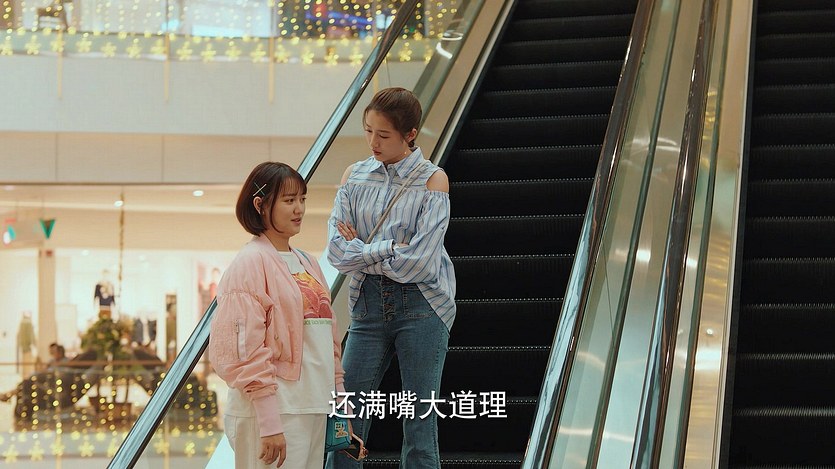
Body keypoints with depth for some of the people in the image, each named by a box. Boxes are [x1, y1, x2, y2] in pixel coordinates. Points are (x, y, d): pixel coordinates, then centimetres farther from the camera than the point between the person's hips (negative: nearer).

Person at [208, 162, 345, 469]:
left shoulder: (307, 263, 16)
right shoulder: (251, 263, -8)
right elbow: (246, 348, -14)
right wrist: (269, 423, -19)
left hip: (315, 408, 8)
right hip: (275, 410, -8)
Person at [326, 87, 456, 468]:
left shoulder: (432, 180, -4)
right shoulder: (354, 176, 7)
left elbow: (419, 262, -14)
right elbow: (338, 252, -4)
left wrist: (362, 251, -5)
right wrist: (389, 248, -13)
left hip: (420, 305, -3)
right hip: (368, 303, 3)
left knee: (420, 431, 1)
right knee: (346, 423, 1)